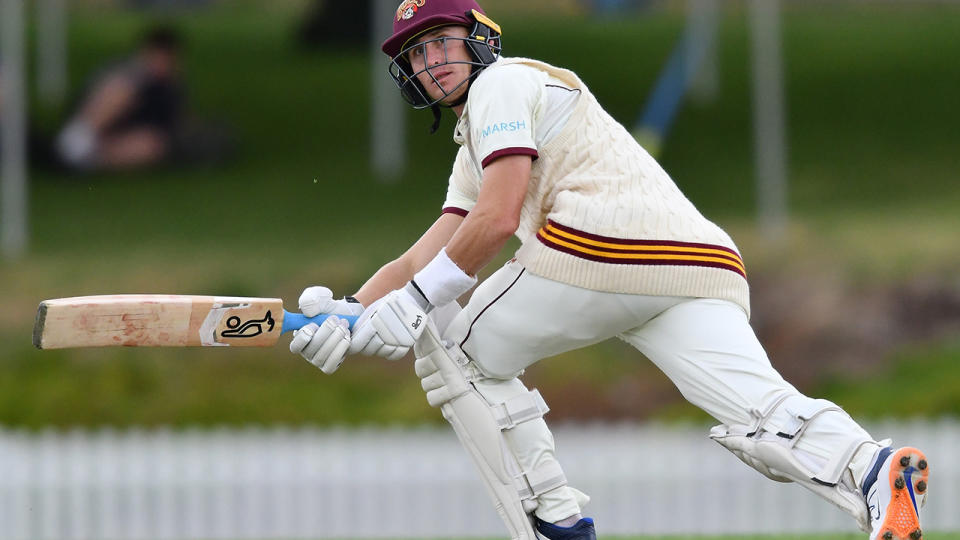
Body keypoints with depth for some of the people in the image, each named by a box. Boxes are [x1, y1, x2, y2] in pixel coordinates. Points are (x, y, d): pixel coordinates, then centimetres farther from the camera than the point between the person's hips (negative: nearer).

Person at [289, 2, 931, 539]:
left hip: (603, 244, -8)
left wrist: (412, 306, 0)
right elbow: (422, 262, 30)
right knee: (766, 418, -15)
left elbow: (498, 220, -2)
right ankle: (874, 472, -44)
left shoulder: (500, 83, 12)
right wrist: (350, 311, 14)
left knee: (456, 349, 14)